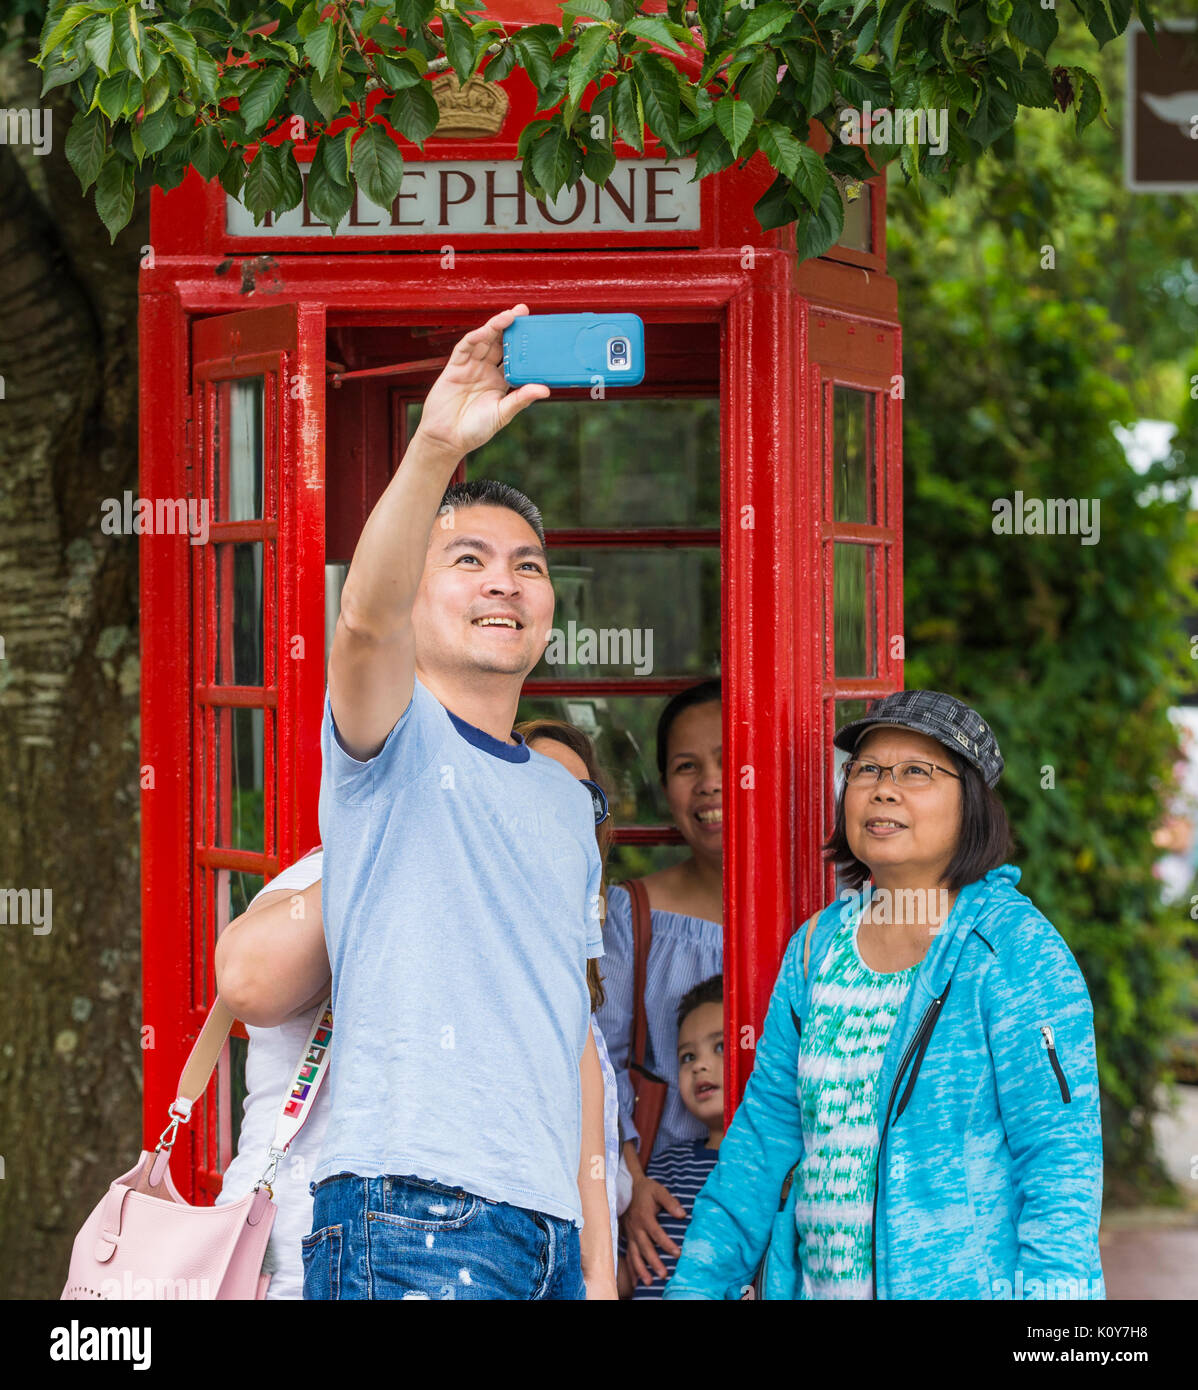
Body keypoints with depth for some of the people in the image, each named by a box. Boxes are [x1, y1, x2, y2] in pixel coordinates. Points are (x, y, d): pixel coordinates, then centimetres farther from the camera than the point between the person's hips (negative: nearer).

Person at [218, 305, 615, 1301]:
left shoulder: (568, 801, 20)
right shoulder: (396, 740, 1)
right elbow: (366, 619, -23)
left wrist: (598, 1258, 15)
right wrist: (435, 451, -38)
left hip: (549, 1228, 7)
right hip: (412, 1218, -6)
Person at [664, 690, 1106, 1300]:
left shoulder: (1017, 949, -10)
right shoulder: (816, 946, 8)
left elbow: (1063, 1161, -15)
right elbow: (765, 1132, 12)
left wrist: (1044, 1289, -26)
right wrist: (696, 1281, 6)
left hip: (967, 1285, -5)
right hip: (815, 1284, 5)